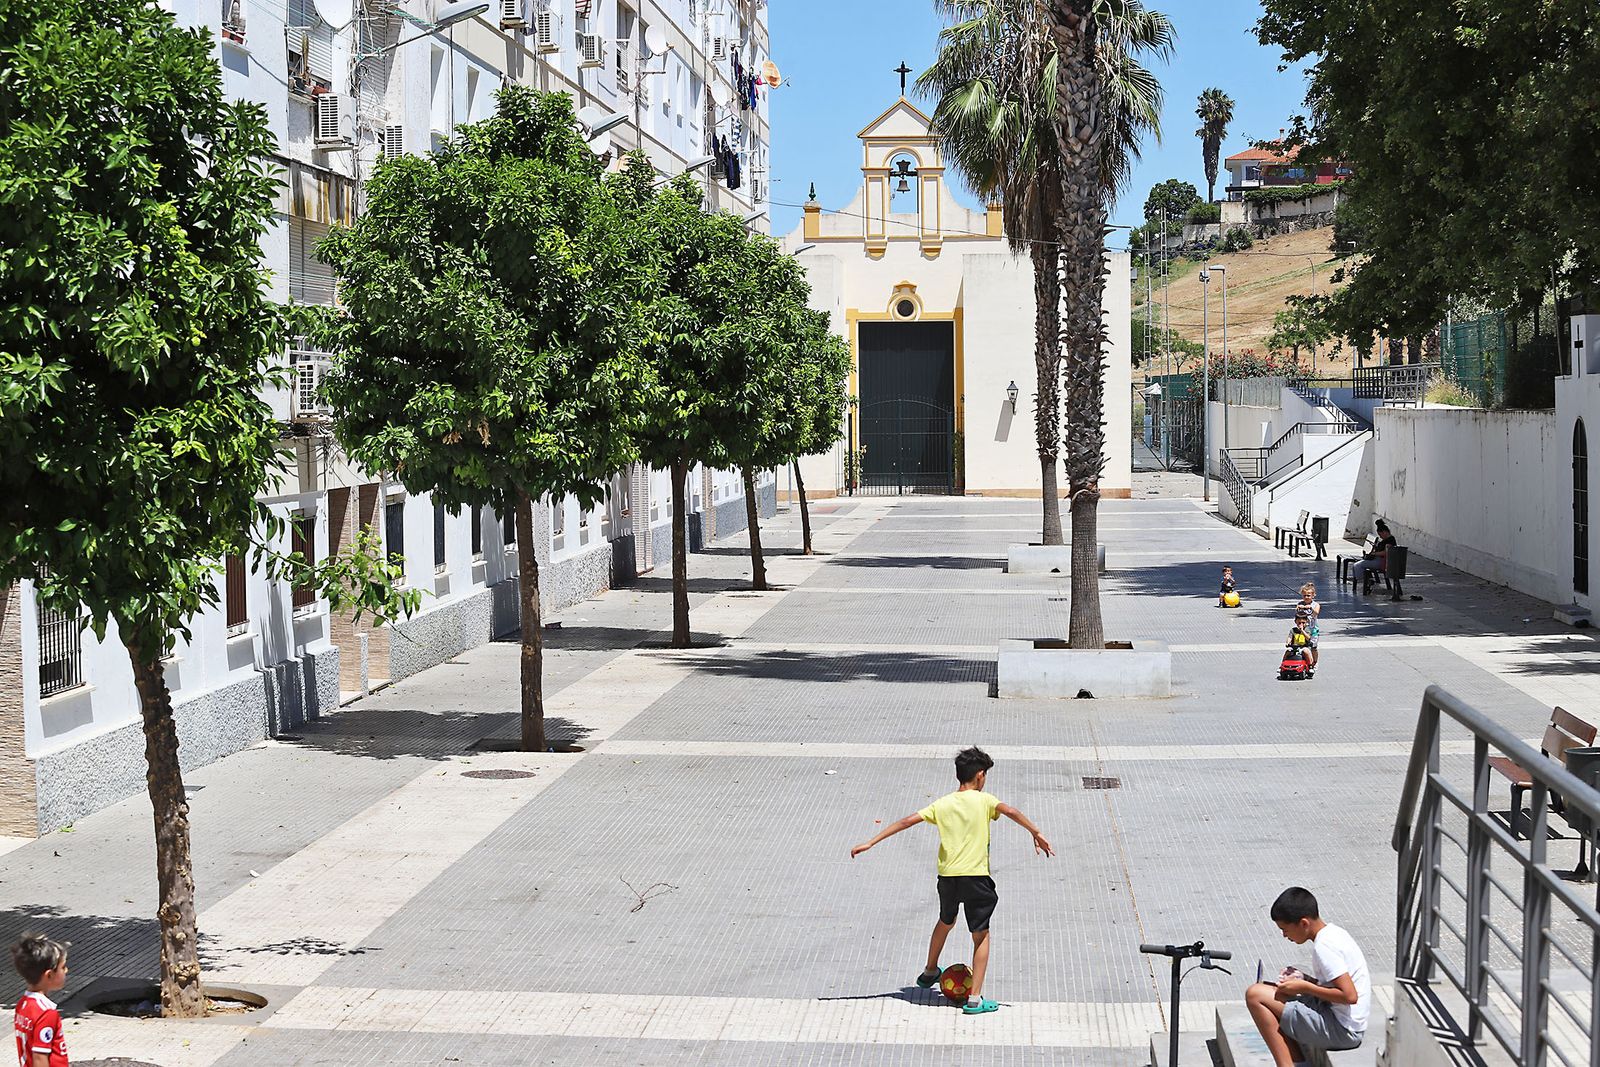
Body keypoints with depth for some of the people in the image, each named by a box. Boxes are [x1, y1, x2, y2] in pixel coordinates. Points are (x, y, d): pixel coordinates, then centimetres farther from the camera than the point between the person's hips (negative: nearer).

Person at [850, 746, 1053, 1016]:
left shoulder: (942, 804, 6)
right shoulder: (984, 800, -2)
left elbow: (907, 821, 2)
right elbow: (1011, 812, -20)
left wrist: (870, 843, 4)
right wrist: (1037, 834, -19)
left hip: (947, 876, 4)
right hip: (975, 876, -4)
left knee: (945, 922, 30)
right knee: (981, 936, 5)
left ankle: (929, 972, 48)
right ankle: (975, 999, -3)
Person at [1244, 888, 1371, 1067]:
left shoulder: (1324, 946, -19)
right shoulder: (1333, 932, 10)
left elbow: (1349, 995, -24)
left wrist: (1304, 987, -15)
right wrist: (1304, 978, 7)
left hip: (1342, 1031, -10)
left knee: (1255, 995, -13)